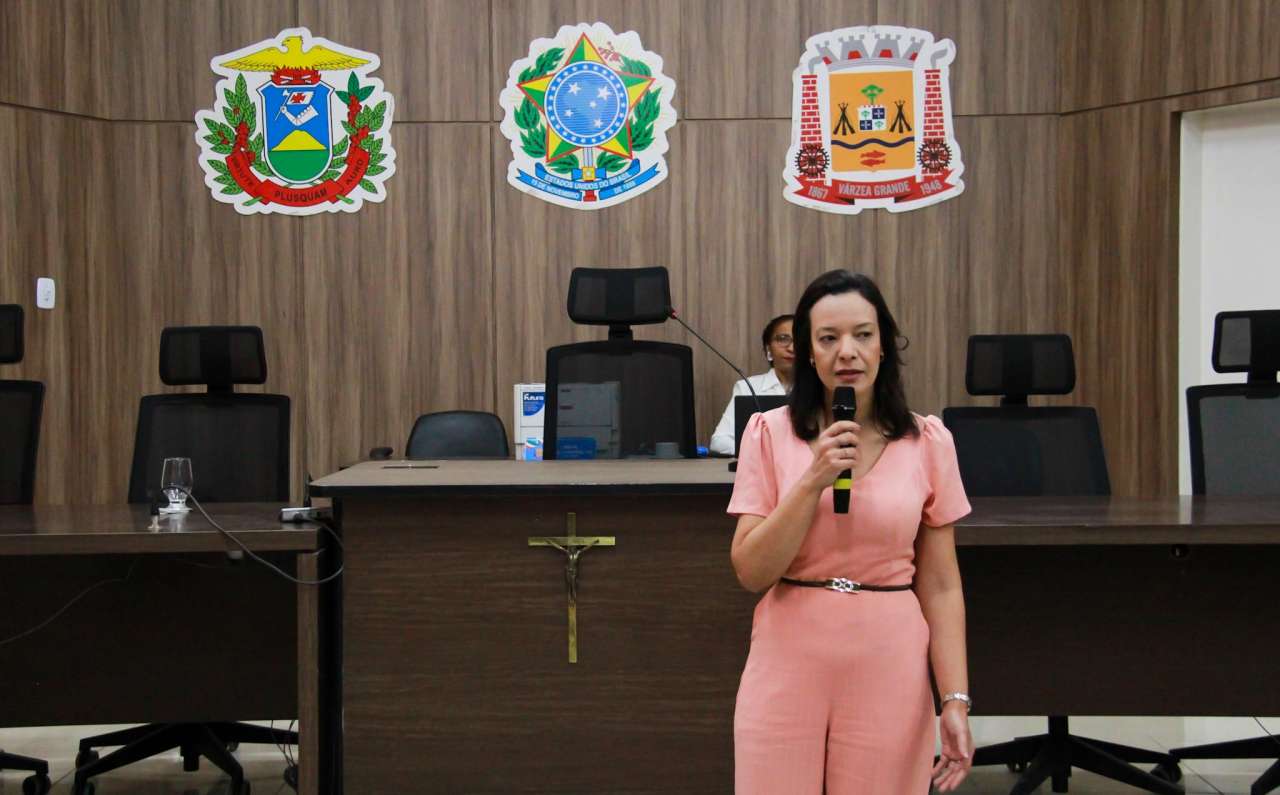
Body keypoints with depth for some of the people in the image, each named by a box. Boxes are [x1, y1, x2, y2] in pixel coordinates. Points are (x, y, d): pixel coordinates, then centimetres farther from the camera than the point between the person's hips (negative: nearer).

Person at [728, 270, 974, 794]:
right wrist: (814, 481, -16)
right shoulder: (770, 433, -3)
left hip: (889, 672, 1)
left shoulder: (928, 441, 0)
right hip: (788, 669, 0)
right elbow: (751, 572, -7)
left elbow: (940, 585, 2)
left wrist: (955, 700, -4)